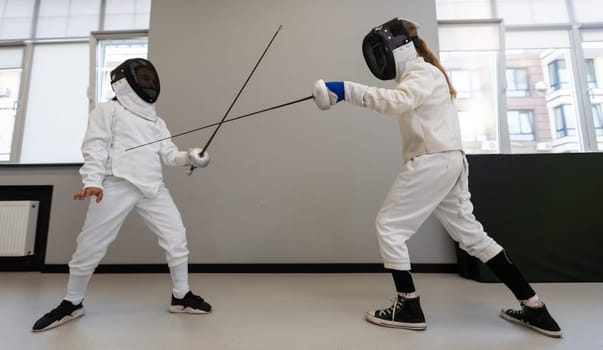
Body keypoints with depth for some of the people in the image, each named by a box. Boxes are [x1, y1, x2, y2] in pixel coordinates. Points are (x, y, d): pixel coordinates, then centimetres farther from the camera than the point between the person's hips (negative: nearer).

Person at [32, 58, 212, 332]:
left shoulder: (155, 120, 20)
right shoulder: (107, 110, 6)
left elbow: (170, 155, 11)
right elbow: (95, 148, -5)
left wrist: (191, 157, -9)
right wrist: (92, 181, -20)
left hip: (153, 188, 5)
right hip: (116, 186, -4)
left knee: (177, 239, -2)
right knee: (90, 247, 4)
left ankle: (181, 297, 13)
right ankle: (72, 304, 29)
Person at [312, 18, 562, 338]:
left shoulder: (421, 73, -7)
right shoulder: (422, 74, 23)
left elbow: (398, 102, -30)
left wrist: (348, 90, -31)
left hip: (432, 162, -10)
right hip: (448, 162, 10)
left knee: (389, 226, -2)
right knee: (469, 233, 14)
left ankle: (408, 308, 6)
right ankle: (534, 307, 22)